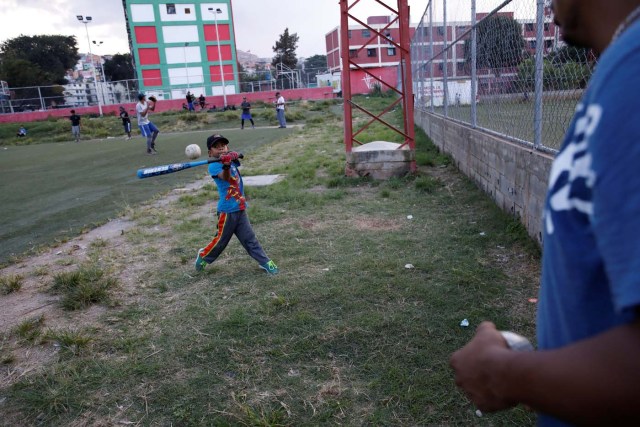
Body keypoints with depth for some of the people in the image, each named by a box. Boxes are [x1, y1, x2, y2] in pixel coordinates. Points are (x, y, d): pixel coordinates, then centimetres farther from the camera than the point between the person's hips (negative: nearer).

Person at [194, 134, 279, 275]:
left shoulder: (231, 159, 5)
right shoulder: (213, 166, -12)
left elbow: (237, 156, -17)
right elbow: (225, 177, -32)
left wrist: (232, 157, -40)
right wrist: (226, 165, -53)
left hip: (240, 209, 5)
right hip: (227, 210, -5)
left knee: (249, 238, 11)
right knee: (221, 239, 9)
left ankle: (264, 262, 16)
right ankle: (203, 255, 33)